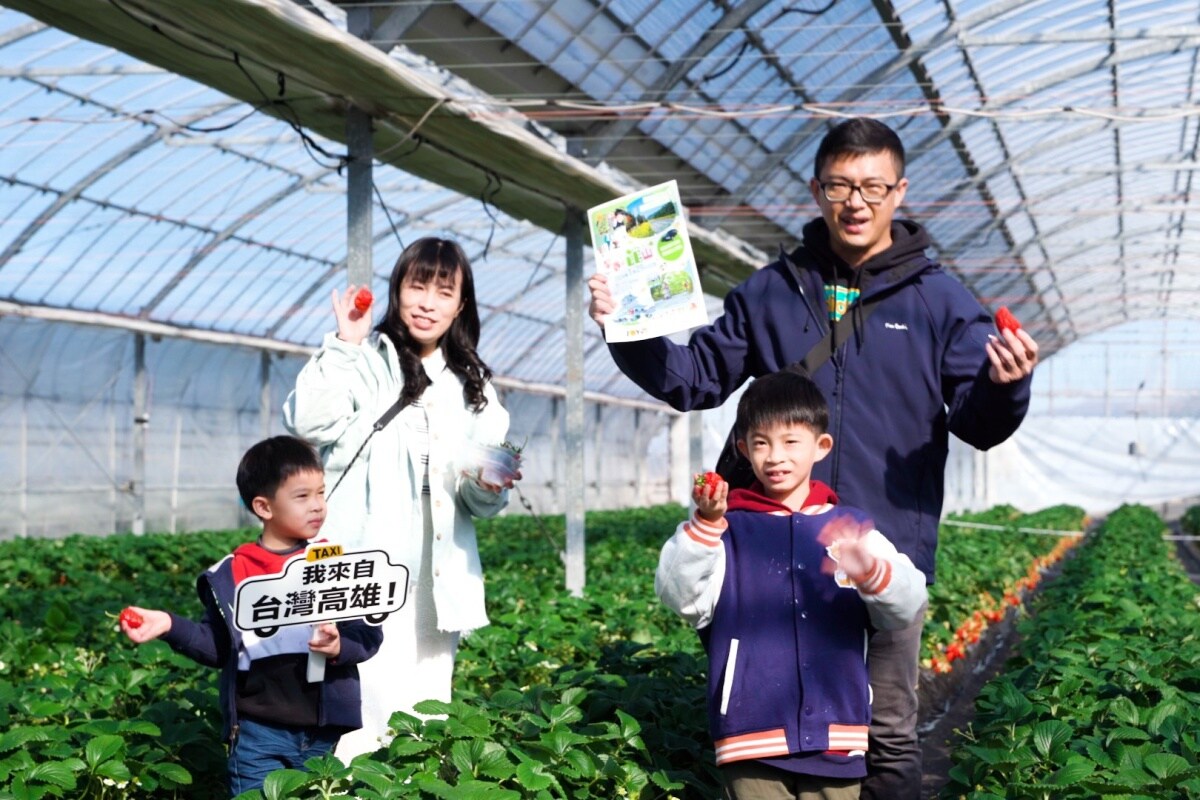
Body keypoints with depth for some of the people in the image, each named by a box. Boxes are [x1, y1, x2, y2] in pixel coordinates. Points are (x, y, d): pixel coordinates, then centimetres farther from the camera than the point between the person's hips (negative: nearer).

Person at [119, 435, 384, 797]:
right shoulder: (232, 575, -1)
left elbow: (369, 636, 1)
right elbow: (217, 648, 5)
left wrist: (340, 647, -19)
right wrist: (171, 626, -8)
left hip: (325, 732, 2)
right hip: (259, 732, -1)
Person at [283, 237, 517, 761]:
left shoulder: (473, 386, 17)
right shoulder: (366, 362, 3)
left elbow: (483, 502, 16)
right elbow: (308, 423, -15)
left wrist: (490, 487, -6)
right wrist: (342, 344, -13)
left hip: (440, 574, 5)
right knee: (368, 716, -15)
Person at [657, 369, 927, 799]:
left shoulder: (851, 527, 7)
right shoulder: (729, 528, 4)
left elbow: (907, 606, -3)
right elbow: (683, 598, -8)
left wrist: (869, 570, -25)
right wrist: (704, 525, -22)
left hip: (835, 735, 2)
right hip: (753, 736, -1)